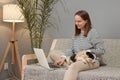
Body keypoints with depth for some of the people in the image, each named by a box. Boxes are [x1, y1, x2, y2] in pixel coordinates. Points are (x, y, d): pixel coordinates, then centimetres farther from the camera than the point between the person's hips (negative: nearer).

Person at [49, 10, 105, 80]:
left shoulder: (93, 32, -4)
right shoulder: (77, 34, 18)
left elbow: (101, 50, -8)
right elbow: (72, 50, 11)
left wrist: (85, 51, -16)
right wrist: (63, 57, -7)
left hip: (91, 61, -8)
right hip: (77, 60, 8)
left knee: (74, 66, -40)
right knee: (53, 55, -5)